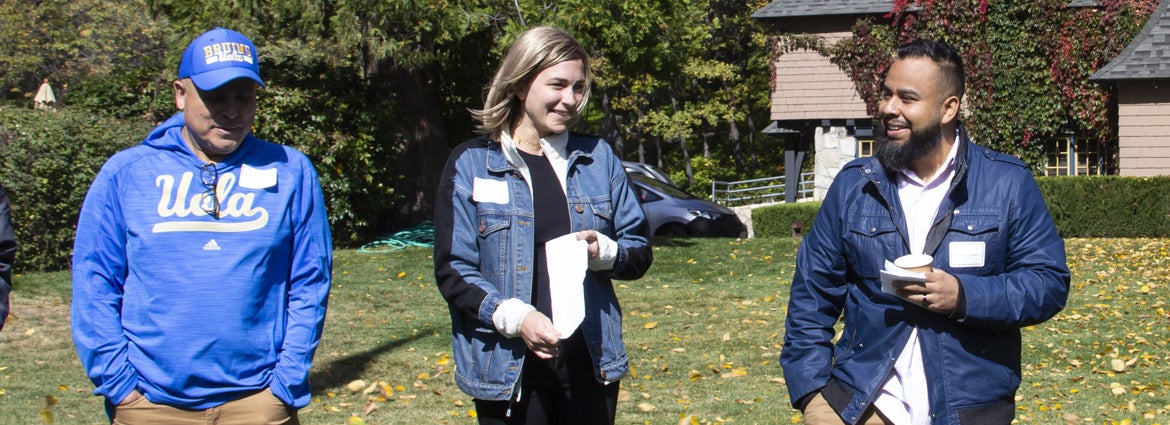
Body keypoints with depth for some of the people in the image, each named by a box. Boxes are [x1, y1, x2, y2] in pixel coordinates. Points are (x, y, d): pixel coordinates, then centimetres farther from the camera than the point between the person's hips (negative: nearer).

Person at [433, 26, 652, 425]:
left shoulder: (598, 157, 8)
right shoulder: (471, 164, -1)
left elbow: (639, 251, 11)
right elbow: (452, 271, -4)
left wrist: (604, 252, -11)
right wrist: (515, 317, -19)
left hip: (590, 365, 3)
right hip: (509, 370, -3)